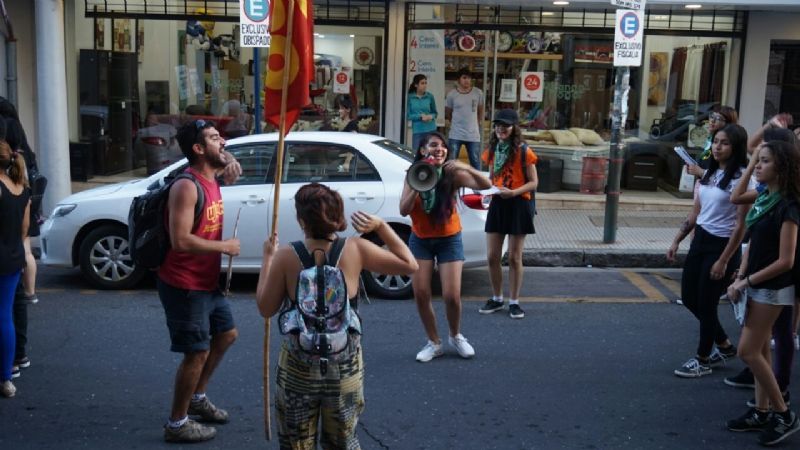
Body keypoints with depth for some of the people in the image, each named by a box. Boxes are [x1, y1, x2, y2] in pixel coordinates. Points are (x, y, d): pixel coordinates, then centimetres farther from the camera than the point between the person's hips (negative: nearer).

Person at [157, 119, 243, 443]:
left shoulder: (210, 176, 5)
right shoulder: (187, 186, -23)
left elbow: (222, 155, 30)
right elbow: (180, 241, -30)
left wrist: (230, 161, 8)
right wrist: (225, 247, -20)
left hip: (207, 282, 10)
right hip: (184, 286, -10)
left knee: (226, 334, 23)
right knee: (198, 352, -2)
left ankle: (197, 398, 39)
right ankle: (177, 425, 15)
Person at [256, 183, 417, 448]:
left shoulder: (286, 256, -14)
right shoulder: (355, 249, -13)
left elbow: (265, 309, -3)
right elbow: (409, 265, -2)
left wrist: (268, 258, 5)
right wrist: (381, 226, -1)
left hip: (298, 366, -1)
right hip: (345, 364, 1)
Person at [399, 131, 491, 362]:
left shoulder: (452, 175, -15)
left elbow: (486, 185, -29)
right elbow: (403, 210, -17)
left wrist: (467, 168, -44)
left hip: (449, 240, -2)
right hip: (420, 240, 2)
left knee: (451, 296, -8)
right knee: (420, 293, -4)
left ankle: (456, 336, 21)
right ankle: (434, 342, 16)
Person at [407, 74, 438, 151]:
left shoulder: (430, 96, 3)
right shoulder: (410, 97, -2)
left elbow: (435, 113, 13)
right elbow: (408, 115, -2)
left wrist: (431, 116, -9)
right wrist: (420, 116, -14)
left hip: (430, 130, 1)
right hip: (417, 131, -1)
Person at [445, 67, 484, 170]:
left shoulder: (478, 93, -2)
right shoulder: (451, 94, -5)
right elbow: (448, 113, 7)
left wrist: (477, 124, 13)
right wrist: (457, 123, 11)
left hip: (473, 135, 1)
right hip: (455, 135, -1)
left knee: (475, 162, 8)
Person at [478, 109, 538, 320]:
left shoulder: (523, 151, -8)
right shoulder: (492, 151, 8)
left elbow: (533, 182, -8)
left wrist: (513, 192, -23)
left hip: (518, 205, -5)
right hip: (497, 204, 5)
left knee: (514, 257, 3)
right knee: (492, 256, 5)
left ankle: (514, 302, 15)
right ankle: (496, 299, 22)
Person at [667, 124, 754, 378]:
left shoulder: (741, 179, -15)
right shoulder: (709, 173, 8)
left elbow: (741, 225, -17)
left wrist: (724, 261, -18)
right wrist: (677, 241, 12)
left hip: (722, 245, -8)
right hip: (700, 240, 8)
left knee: (706, 304, 2)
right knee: (689, 298, 13)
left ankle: (703, 360, 21)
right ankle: (724, 346, 32)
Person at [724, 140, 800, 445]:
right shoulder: (763, 199, 7)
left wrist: (746, 282, -15)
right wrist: (740, 278, -1)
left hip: (773, 289, -8)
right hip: (758, 286, 8)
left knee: (748, 350, -5)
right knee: (760, 350, 12)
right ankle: (762, 412, 22)